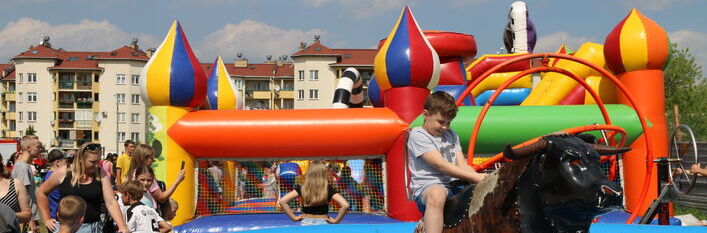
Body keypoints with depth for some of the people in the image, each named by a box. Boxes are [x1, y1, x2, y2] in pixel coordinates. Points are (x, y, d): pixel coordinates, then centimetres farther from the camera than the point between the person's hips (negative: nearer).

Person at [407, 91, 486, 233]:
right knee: (437, 194, -41)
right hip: (427, 187, -8)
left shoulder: (451, 135, 20)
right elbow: (440, 165, -14)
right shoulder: (418, 135, -4)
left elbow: (462, 166, 10)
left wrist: (482, 181, -11)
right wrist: (476, 177, -19)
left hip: (453, 188, 8)